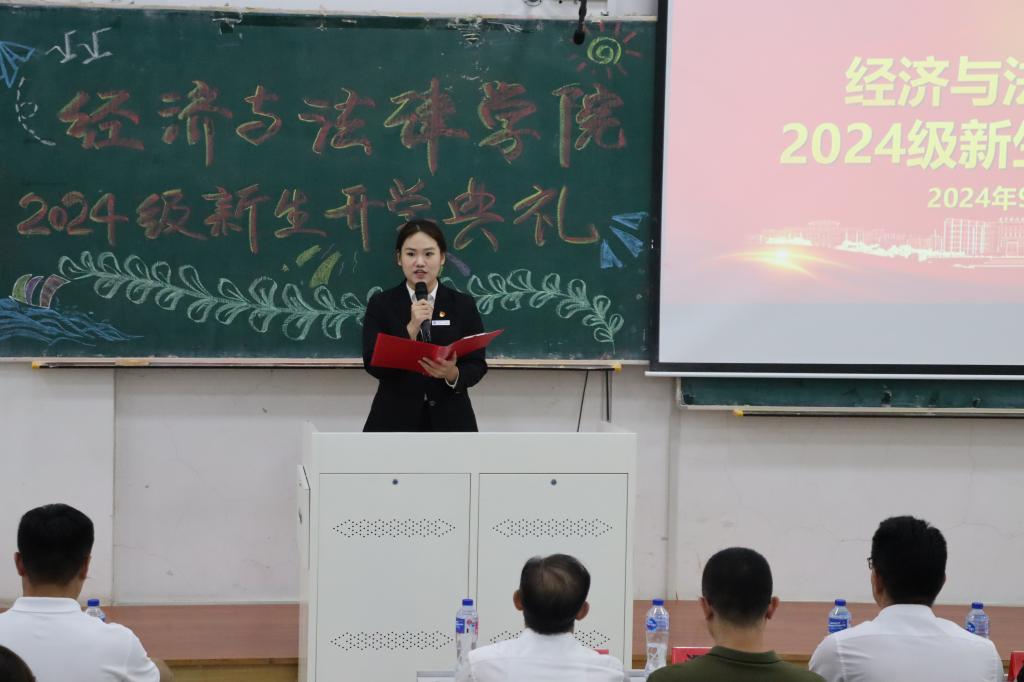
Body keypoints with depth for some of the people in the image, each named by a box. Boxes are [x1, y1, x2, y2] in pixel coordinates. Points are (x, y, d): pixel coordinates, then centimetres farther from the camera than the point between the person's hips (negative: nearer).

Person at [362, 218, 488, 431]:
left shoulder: (463, 305, 4)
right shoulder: (381, 304, 2)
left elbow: (477, 365, 1)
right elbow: (374, 365, -7)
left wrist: (453, 374, -21)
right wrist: (411, 328, -20)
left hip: (448, 424, 1)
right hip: (395, 423, -1)